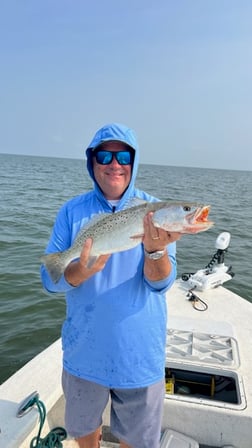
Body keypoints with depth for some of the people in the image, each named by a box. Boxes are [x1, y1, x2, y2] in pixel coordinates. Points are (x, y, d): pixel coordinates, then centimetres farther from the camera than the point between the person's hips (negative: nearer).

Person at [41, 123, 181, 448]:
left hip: (139, 354, -1)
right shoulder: (72, 211, -6)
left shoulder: (153, 211, -9)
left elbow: (161, 282, -15)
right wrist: (83, 270, -29)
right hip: (84, 350, 2)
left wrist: (156, 249, -36)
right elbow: (49, 279, -8)